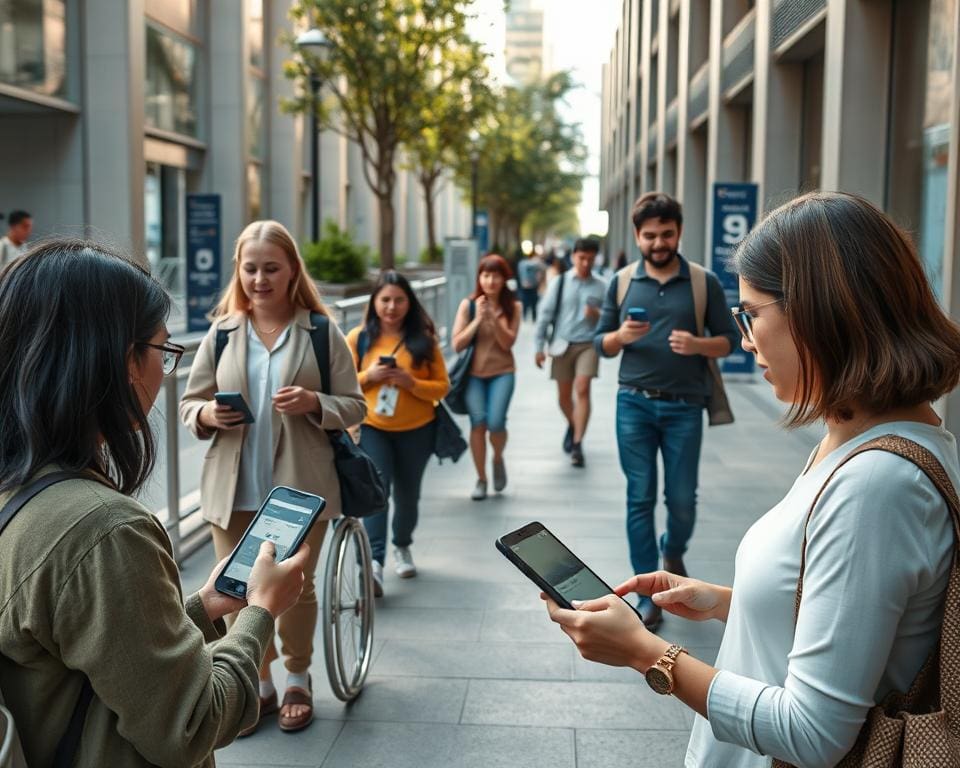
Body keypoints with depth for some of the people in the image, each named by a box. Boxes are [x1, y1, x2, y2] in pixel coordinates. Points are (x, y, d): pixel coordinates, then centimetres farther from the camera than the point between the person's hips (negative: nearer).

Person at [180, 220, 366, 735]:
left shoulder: (322, 333, 0)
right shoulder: (221, 333, 7)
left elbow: (355, 407, 0)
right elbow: (189, 403, 9)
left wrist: (315, 403, -20)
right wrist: (207, 415, -15)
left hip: (300, 487, -2)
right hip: (233, 488, 2)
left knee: (296, 588, 8)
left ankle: (297, 680, 29)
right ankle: (257, 685, 26)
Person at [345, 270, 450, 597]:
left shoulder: (424, 339, -4)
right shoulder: (358, 338, -3)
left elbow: (442, 386, -3)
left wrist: (411, 382, -21)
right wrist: (368, 376, -17)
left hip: (416, 430, 1)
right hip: (371, 428, -1)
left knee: (407, 493, 15)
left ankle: (402, 546, 41)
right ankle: (374, 562, -24)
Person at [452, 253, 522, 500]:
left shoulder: (513, 306, 2)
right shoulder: (468, 304, -1)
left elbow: (508, 343, -6)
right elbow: (457, 345, -5)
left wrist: (494, 318, -18)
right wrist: (478, 319, -14)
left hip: (502, 372, 0)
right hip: (474, 373, 0)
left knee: (495, 422, -15)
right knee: (478, 422, -11)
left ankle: (498, 459, 18)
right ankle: (481, 479, 6)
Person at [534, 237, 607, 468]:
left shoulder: (601, 287, 2)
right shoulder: (559, 283, 2)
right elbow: (546, 315, 2)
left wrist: (598, 314, -16)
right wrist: (539, 346, -1)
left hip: (588, 345, -1)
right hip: (562, 344, 1)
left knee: (582, 390, -16)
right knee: (564, 396, 10)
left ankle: (577, 444, -12)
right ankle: (573, 426, 41)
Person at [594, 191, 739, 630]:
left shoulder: (704, 282, 0)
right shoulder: (622, 282, 5)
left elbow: (728, 341, 2)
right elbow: (602, 343, 8)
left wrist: (697, 345, -19)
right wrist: (621, 336, -14)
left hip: (684, 407, -1)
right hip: (634, 403, 1)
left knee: (682, 499, 5)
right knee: (640, 498, 3)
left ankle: (674, 553, 38)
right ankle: (648, 594, 12)